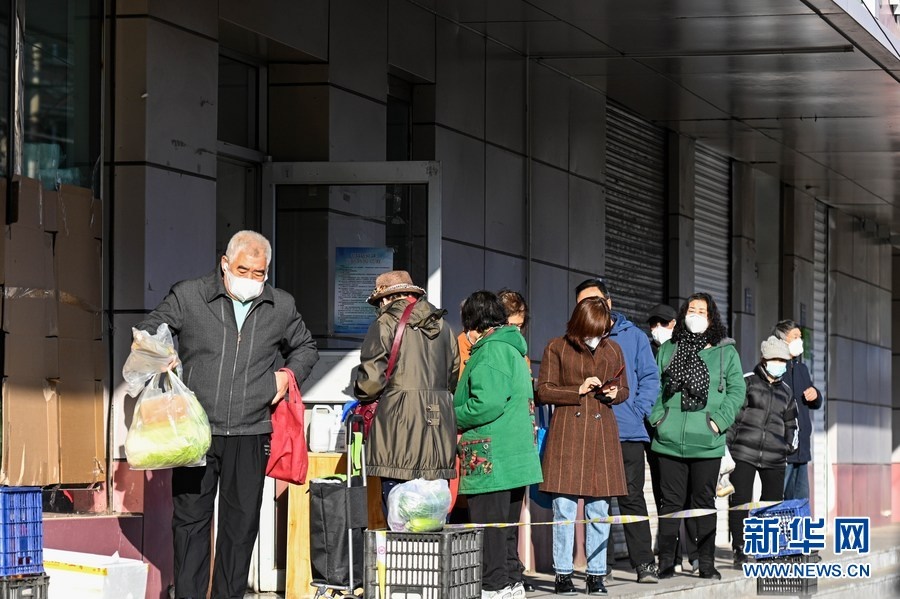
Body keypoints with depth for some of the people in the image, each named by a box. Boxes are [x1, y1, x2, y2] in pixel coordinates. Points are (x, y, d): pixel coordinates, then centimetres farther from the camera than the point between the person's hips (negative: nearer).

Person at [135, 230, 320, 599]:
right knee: (190, 519, 1)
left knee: (241, 524, 5)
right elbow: (147, 331, 8)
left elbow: (305, 348, 26)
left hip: (250, 435, 2)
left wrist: (289, 374, 6)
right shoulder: (188, 297, 1)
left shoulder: (281, 307, 9)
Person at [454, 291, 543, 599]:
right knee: (506, 525, 16)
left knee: (489, 524, -5)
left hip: (490, 458, -10)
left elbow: (486, 403, -23)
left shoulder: (491, 351, -13)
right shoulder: (513, 350, 18)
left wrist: (453, 418, -7)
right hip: (516, 455, 10)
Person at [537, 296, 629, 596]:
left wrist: (614, 394, -4)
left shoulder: (612, 349, 11)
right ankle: (563, 574, 3)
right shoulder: (557, 348, 2)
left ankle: (596, 575, 10)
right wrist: (579, 390, -11)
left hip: (602, 431, 3)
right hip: (567, 432, -3)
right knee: (564, 507, -5)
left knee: (599, 509, 3)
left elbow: (624, 389, 19)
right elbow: (543, 391, -1)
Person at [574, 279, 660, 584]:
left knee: (631, 497, -5)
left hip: (628, 433, -2)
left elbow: (650, 378, 4)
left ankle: (644, 563, -4)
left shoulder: (633, 336, 8)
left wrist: (636, 411, -8)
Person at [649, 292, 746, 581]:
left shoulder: (726, 351, 5)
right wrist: (657, 416, -2)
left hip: (707, 442, -1)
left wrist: (719, 421, -8)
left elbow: (737, 390, 3)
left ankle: (706, 563, 11)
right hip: (670, 439, 1)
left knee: (704, 502, 6)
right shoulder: (667, 349, 10)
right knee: (671, 501, 3)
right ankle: (666, 562, 8)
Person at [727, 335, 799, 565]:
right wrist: (725, 444, -4)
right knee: (741, 501, -6)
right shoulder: (747, 382, 3)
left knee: (774, 502, 3)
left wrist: (791, 447, 15)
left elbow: (791, 423, 29)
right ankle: (739, 549, 0)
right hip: (743, 453, -4)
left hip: (774, 458, 5)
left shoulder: (786, 391, 18)